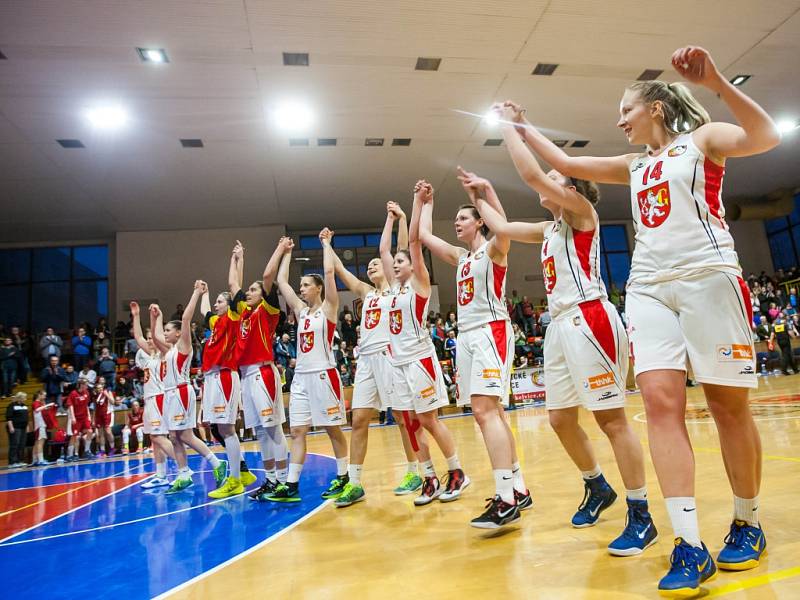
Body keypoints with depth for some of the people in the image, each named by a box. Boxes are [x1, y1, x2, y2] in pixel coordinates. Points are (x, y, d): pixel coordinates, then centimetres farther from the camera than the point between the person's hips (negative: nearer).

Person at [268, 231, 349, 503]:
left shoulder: (328, 308, -3)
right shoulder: (301, 310, 14)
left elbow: (329, 271, -12)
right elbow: (281, 281, 18)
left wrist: (326, 243, -2)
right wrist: (286, 252, 23)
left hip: (324, 375, -6)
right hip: (301, 376, 6)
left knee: (333, 429, 3)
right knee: (297, 431, 5)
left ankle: (343, 478, 16)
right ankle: (291, 485, 9)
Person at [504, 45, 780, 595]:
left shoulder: (702, 138, 8)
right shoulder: (634, 166, 23)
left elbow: (766, 138, -12)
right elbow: (566, 165, 26)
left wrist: (717, 82, -21)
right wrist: (524, 129, 28)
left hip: (707, 276, -4)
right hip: (649, 286, 5)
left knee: (728, 403, 0)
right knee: (660, 400, -12)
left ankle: (748, 525, 19)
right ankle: (691, 546, -11)